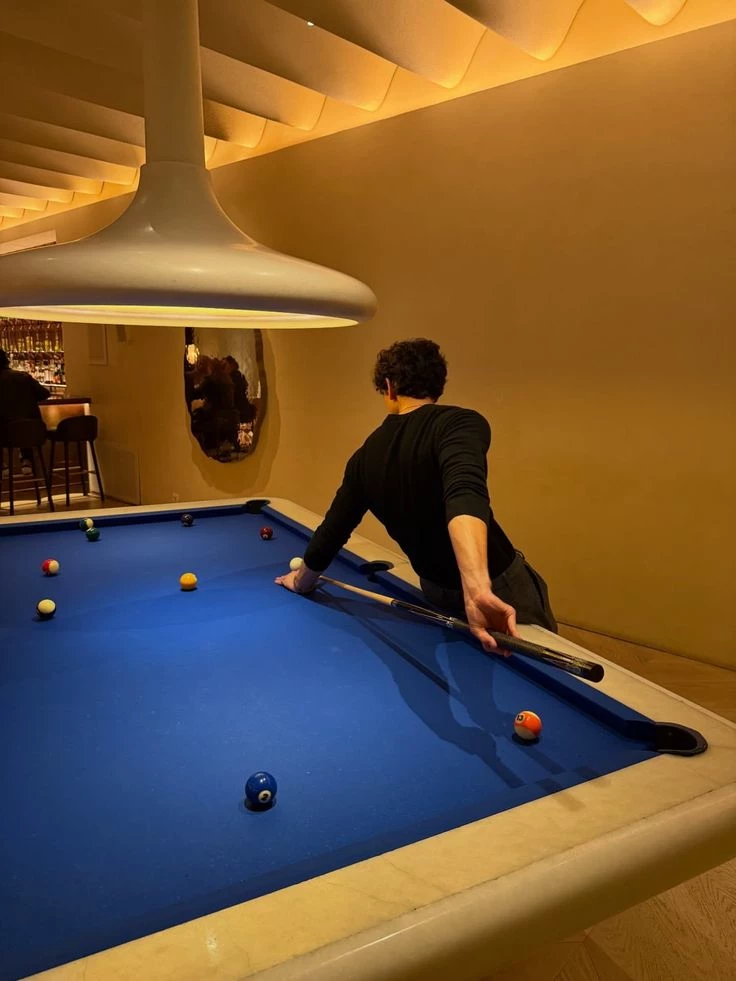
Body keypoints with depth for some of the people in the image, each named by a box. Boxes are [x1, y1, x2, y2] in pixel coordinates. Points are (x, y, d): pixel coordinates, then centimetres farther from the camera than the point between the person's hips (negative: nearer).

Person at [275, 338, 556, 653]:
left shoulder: (365, 456, -1)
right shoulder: (459, 422, -20)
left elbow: (333, 530, 8)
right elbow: (465, 494, -41)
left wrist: (302, 579, 26)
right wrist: (478, 588, -53)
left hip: (437, 593, 5)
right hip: (500, 587, -4)